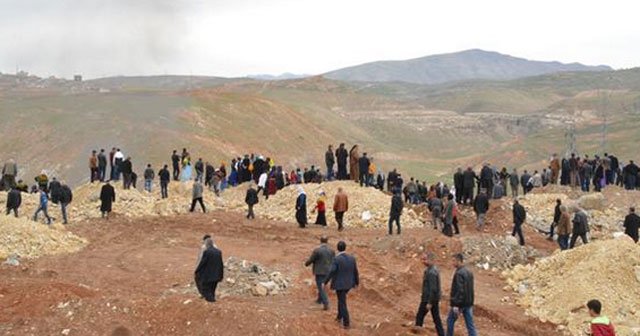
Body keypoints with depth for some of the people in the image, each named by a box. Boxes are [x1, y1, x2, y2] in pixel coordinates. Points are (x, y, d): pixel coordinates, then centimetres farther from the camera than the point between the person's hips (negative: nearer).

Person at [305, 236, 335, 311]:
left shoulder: (317, 250, -15)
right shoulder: (331, 250, -1)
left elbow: (310, 260, -7)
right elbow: (333, 262, 5)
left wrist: (306, 264, 14)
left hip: (319, 272, -5)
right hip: (328, 272, 5)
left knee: (321, 288, -2)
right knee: (322, 286, 26)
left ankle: (326, 304, -13)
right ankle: (320, 300, 40)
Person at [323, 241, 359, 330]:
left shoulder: (336, 259, -20)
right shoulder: (351, 258, -5)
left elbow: (331, 272, -22)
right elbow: (355, 272, 3)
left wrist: (325, 282, -11)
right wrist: (357, 282, 17)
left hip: (339, 284, -5)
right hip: (348, 283, 5)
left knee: (343, 303, 4)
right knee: (341, 299, 29)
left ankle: (346, 323, 5)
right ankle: (339, 317, 38)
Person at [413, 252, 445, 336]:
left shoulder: (431, 272, -21)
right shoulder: (434, 269, 10)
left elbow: (433, 289, -24)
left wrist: (429, 302, -22)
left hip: (428, 299, -9)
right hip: (435, 299, 9)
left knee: (419, 317, 4)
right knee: (436, 319, 10)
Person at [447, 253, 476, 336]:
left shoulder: (459, 273, -17)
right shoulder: (469, 272, 11)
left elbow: (459, 290, -23)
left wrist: (456, 305, -23)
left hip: (460, 303, -8)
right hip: (469, 303, 8)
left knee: (450, 321, 11)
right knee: (470, 324, 6)